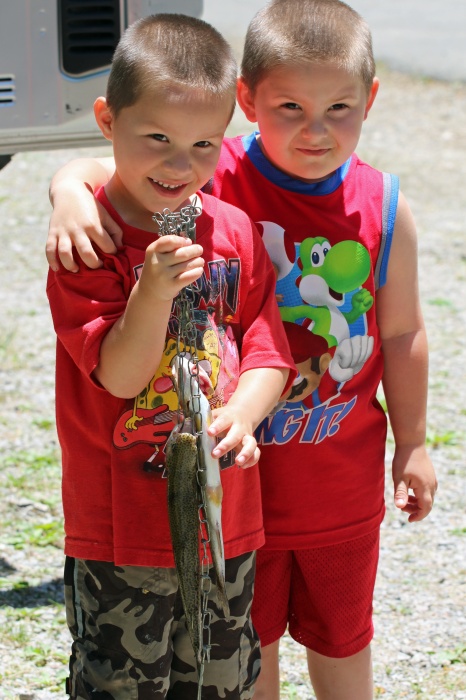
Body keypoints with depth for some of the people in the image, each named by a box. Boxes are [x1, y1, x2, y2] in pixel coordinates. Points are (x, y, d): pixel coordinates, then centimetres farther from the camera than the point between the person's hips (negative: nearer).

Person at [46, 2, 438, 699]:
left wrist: (412, 443, 8)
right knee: (245, 633, 18)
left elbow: (401, 335, 0)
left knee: (340, 630, 21)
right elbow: (101, 170, -19)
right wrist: (71, 191, -43)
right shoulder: (214, 181, -17)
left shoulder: (385, 209, -10)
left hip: (344, 477, 1)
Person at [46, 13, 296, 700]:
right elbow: (118, 375, -18)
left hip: (227, 515, 5)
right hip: (121, 527, -5)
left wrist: (242, 415, -20)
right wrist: (153, 293, -35)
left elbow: (268, 350, 1)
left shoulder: (236, 232, 1)